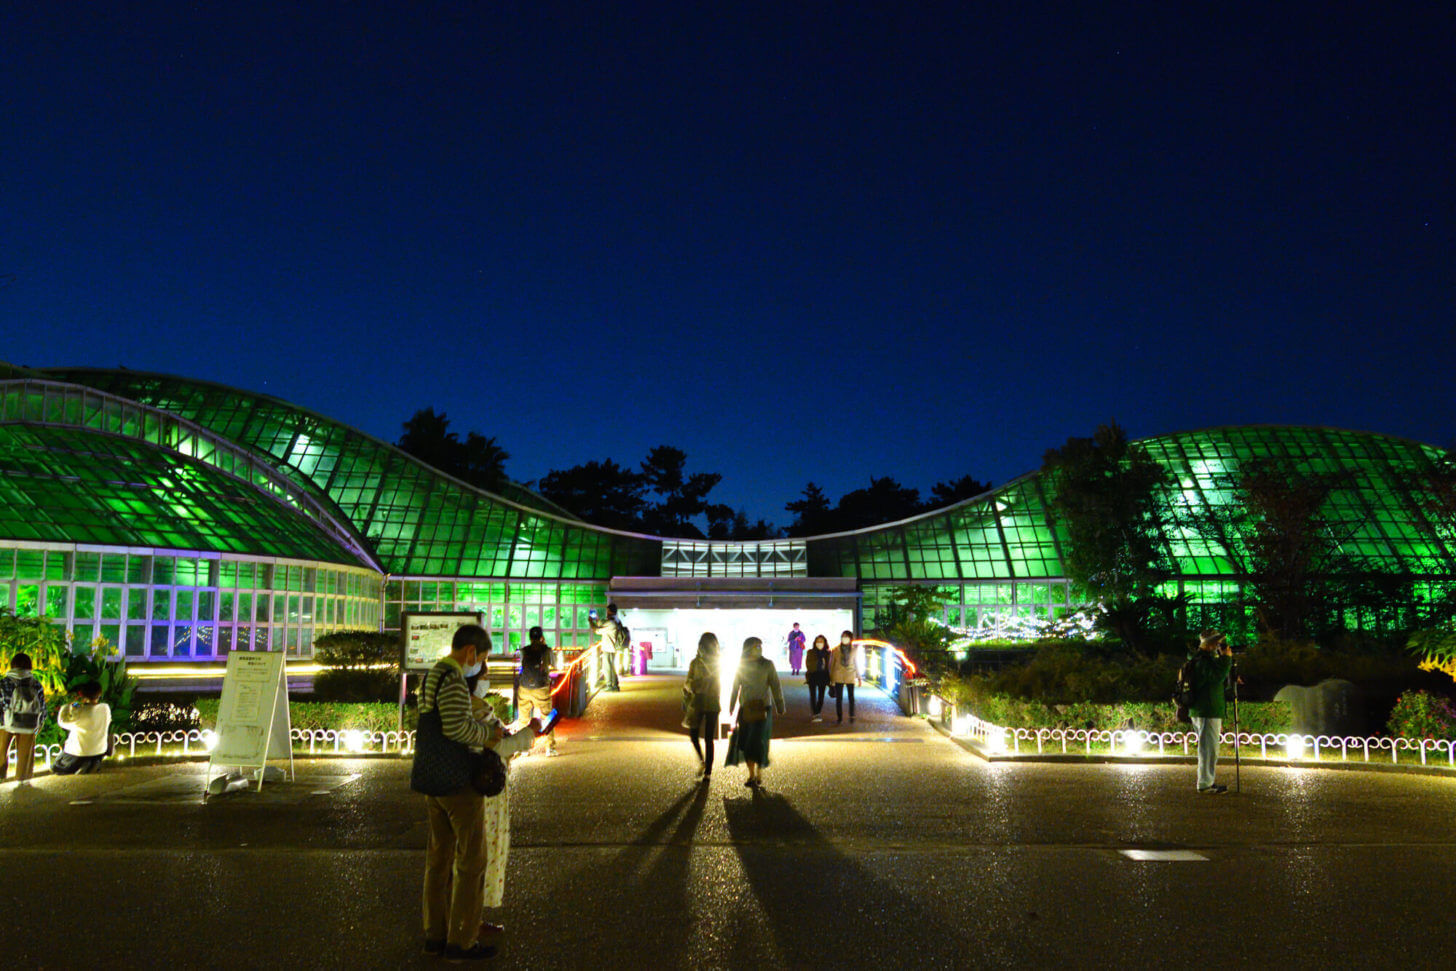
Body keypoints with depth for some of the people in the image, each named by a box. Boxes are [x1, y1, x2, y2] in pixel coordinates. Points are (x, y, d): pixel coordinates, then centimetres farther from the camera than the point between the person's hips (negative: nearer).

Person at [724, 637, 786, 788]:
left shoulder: (767, 665, -3)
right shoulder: (741, 665, 4)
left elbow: (775, 686, -1)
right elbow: (735, 688, 13)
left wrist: (780, 707, -3)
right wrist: (731, 708, 15)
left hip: (763, 708, -3)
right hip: (745, 709, 3)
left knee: (758, 742, -7)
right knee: (745, 742, 4)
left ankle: (759, 775, 10)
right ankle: (751, 774, 19)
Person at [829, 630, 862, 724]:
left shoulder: (854, 650, 5)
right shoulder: (835, 650, 1)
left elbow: (856, 663, 14)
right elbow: (831, 664, 6)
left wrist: (858, 677, 14)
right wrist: (831, 678, 5)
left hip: (850, 676, 1)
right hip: (838, 676, -1)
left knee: (851, 697, 3)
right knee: (839, 698, 1)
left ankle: (852, 715, 23)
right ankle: (840, 719, 10)